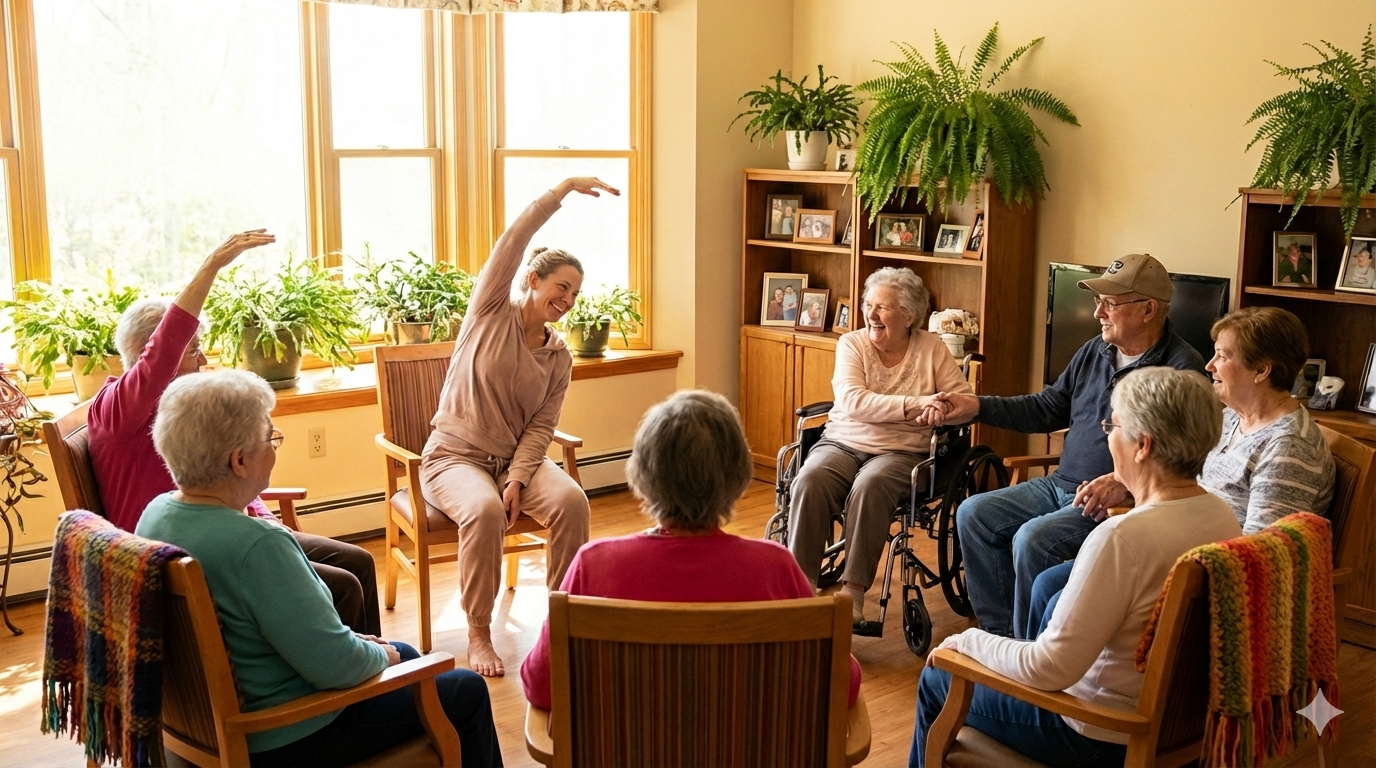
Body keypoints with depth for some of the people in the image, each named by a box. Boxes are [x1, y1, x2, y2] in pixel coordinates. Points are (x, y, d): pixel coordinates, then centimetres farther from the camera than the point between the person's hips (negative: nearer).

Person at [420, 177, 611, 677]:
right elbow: (512, 243, -16)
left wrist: (518, 480, -17)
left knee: (571, 500, -26)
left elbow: (540, 428, 0)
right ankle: (478, 634, -19)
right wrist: (564, 190, -21)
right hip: (453, 456, -4)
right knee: (484, 509, -35)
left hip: (516, 458, 4)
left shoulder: (559, 358, 7)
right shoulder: (492, 311, -2)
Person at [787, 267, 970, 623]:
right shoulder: (851, 344, 5)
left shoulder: (931, 348, 6)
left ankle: (854, 590, -29)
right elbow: (853, 401, -12)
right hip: (843, 443, 1)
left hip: (901, 451, -1)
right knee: (809, 481, -30)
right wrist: (914, 404, -22)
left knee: (870, 487, -34)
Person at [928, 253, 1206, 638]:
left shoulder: (1182, 369, -15)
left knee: (1033, 539, -28)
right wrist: (975, 407, 10)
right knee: (973, 514, 1)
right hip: (1061, 484, 9)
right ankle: (1000, 632, 6)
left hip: (1122, 501, -9)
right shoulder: (1095, 351, 11)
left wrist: (1125, 483, -36)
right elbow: (1046, 408, 19)